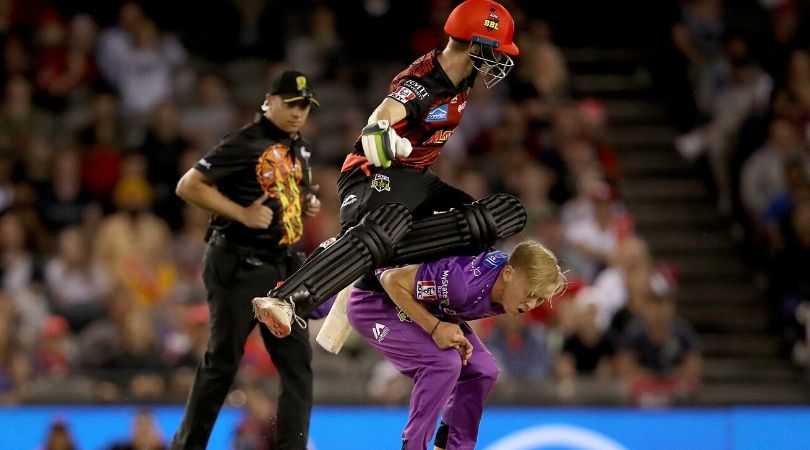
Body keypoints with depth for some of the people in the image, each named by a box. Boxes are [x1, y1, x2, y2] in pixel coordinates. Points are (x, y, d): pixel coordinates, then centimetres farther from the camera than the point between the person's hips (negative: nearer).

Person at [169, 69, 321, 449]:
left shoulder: (300, 150, 14)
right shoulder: (244, 143, -12)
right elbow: (188, 186, -14)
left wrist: (308, 204, 9)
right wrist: (242, 214, -20)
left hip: (283, 266, 8)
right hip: (238, 266, -8)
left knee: (298, 362, 2)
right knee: (222, 361, -1)